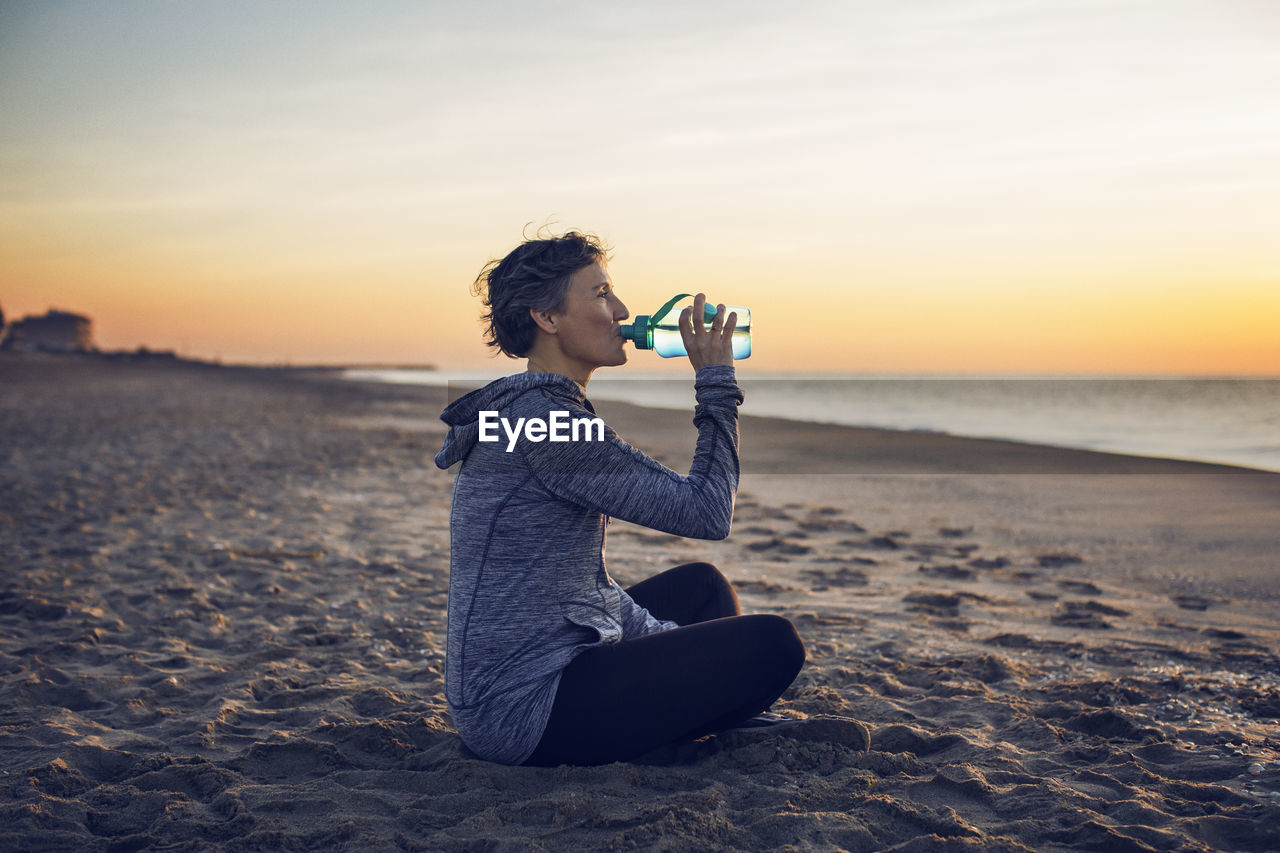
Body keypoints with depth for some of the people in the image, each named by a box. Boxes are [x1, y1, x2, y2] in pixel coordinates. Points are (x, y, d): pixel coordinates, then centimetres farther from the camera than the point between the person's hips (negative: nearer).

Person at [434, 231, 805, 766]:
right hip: (522, 714, -11)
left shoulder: (531, 412, 13)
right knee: (772, 644, -12)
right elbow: (706, 513, -18)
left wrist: (676, 644, 14)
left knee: (700, 584, 24)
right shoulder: (543, 420, -20)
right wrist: (716, 383, -10)